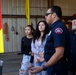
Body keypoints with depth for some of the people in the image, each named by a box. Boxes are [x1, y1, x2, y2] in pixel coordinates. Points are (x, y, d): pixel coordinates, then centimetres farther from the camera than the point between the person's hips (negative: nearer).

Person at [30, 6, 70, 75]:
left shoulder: (58, 28, -20)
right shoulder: (56, 27, 12)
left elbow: (59, 54, -28)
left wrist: (43, 67, -27)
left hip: (57, 68, -9)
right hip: (53, 66, 9)